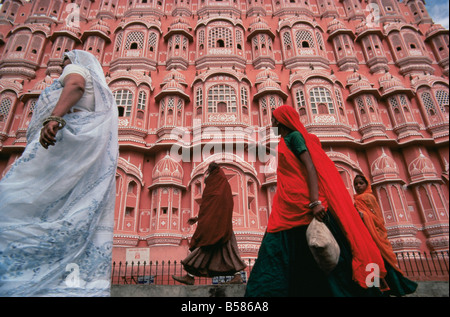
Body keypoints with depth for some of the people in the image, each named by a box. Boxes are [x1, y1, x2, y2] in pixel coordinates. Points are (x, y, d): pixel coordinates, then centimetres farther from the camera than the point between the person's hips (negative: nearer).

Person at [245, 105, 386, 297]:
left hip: (302, 204, -9)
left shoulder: (294, 136, -2)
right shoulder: (286, 142, 24)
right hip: (288, 207, 9)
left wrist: (314, 202, -26)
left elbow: (310, 166, -15)